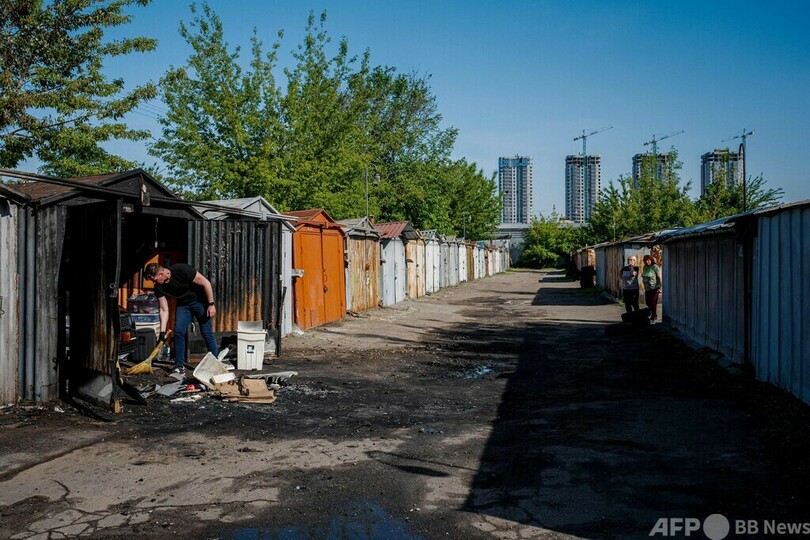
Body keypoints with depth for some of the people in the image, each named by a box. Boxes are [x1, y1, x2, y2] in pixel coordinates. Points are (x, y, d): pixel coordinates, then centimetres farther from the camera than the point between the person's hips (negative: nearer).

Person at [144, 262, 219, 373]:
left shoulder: (181, 270, -30)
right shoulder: (159, 288, -12)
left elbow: (206, 283, -24)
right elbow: (164, 310, -7)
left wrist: (211, 305, -23)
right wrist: (162, 331, -15)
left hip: (201, 300, -5)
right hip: (183, 304, 5)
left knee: (207, 333, -7)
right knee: (178, 332, -6)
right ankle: (179, 366, 3)